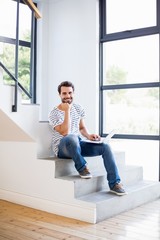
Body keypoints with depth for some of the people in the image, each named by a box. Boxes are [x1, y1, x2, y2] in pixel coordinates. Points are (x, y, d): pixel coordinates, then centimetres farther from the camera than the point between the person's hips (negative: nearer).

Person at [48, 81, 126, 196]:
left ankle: (114, 183, -11)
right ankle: (82, 167, -17)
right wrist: (67, 110, -24)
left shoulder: (78, 108, 7)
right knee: (72, 138, -42)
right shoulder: (54, 113, -11)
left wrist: (88, 136, -4)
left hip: (78, 144, 6)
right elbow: (65, 133, -24)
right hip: (62, 147, -5)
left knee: (105, 147, -16)